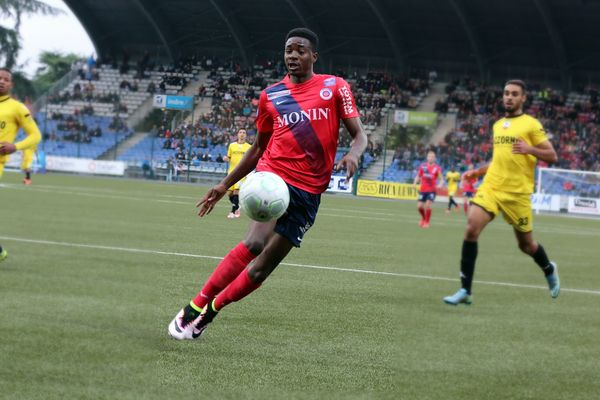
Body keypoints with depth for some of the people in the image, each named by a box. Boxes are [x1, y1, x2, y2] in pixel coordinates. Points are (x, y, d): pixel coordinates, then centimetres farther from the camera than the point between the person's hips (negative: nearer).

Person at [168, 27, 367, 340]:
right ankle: (195, 307, -21)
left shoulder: (335, 87, 7)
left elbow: (359, 134, 6)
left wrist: (353, 154, -18)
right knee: (256, 243, -27)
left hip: (308, 191, 0)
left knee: (263, 266, -3)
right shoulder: (270, 96, 11)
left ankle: (209, 312, 13)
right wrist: (225, 185, 20)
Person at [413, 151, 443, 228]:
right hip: (423, 190, 3)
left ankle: (427, 222, 0)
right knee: (419, 206, -2)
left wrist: (440, 185, -22)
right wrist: (415, 183, -4)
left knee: (428, 205, -19)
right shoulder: (422, 166, 3)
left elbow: (441, 179, -1)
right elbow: (418, 176, 14)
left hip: (431, 190, -3)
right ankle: (423, 218, 30)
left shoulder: (437, 168, -4)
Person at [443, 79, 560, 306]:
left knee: (526, 244, 9)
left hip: (517, 193, -4)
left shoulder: (531, 125, -3)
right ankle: (465, 291, -13)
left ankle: (549, 270, 44)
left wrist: (529, 148, -22)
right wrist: (479, 171, 17)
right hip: (491, 187, 4)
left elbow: (552, 156, -6)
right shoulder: (497, 125, 15)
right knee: (471, 230, -16)